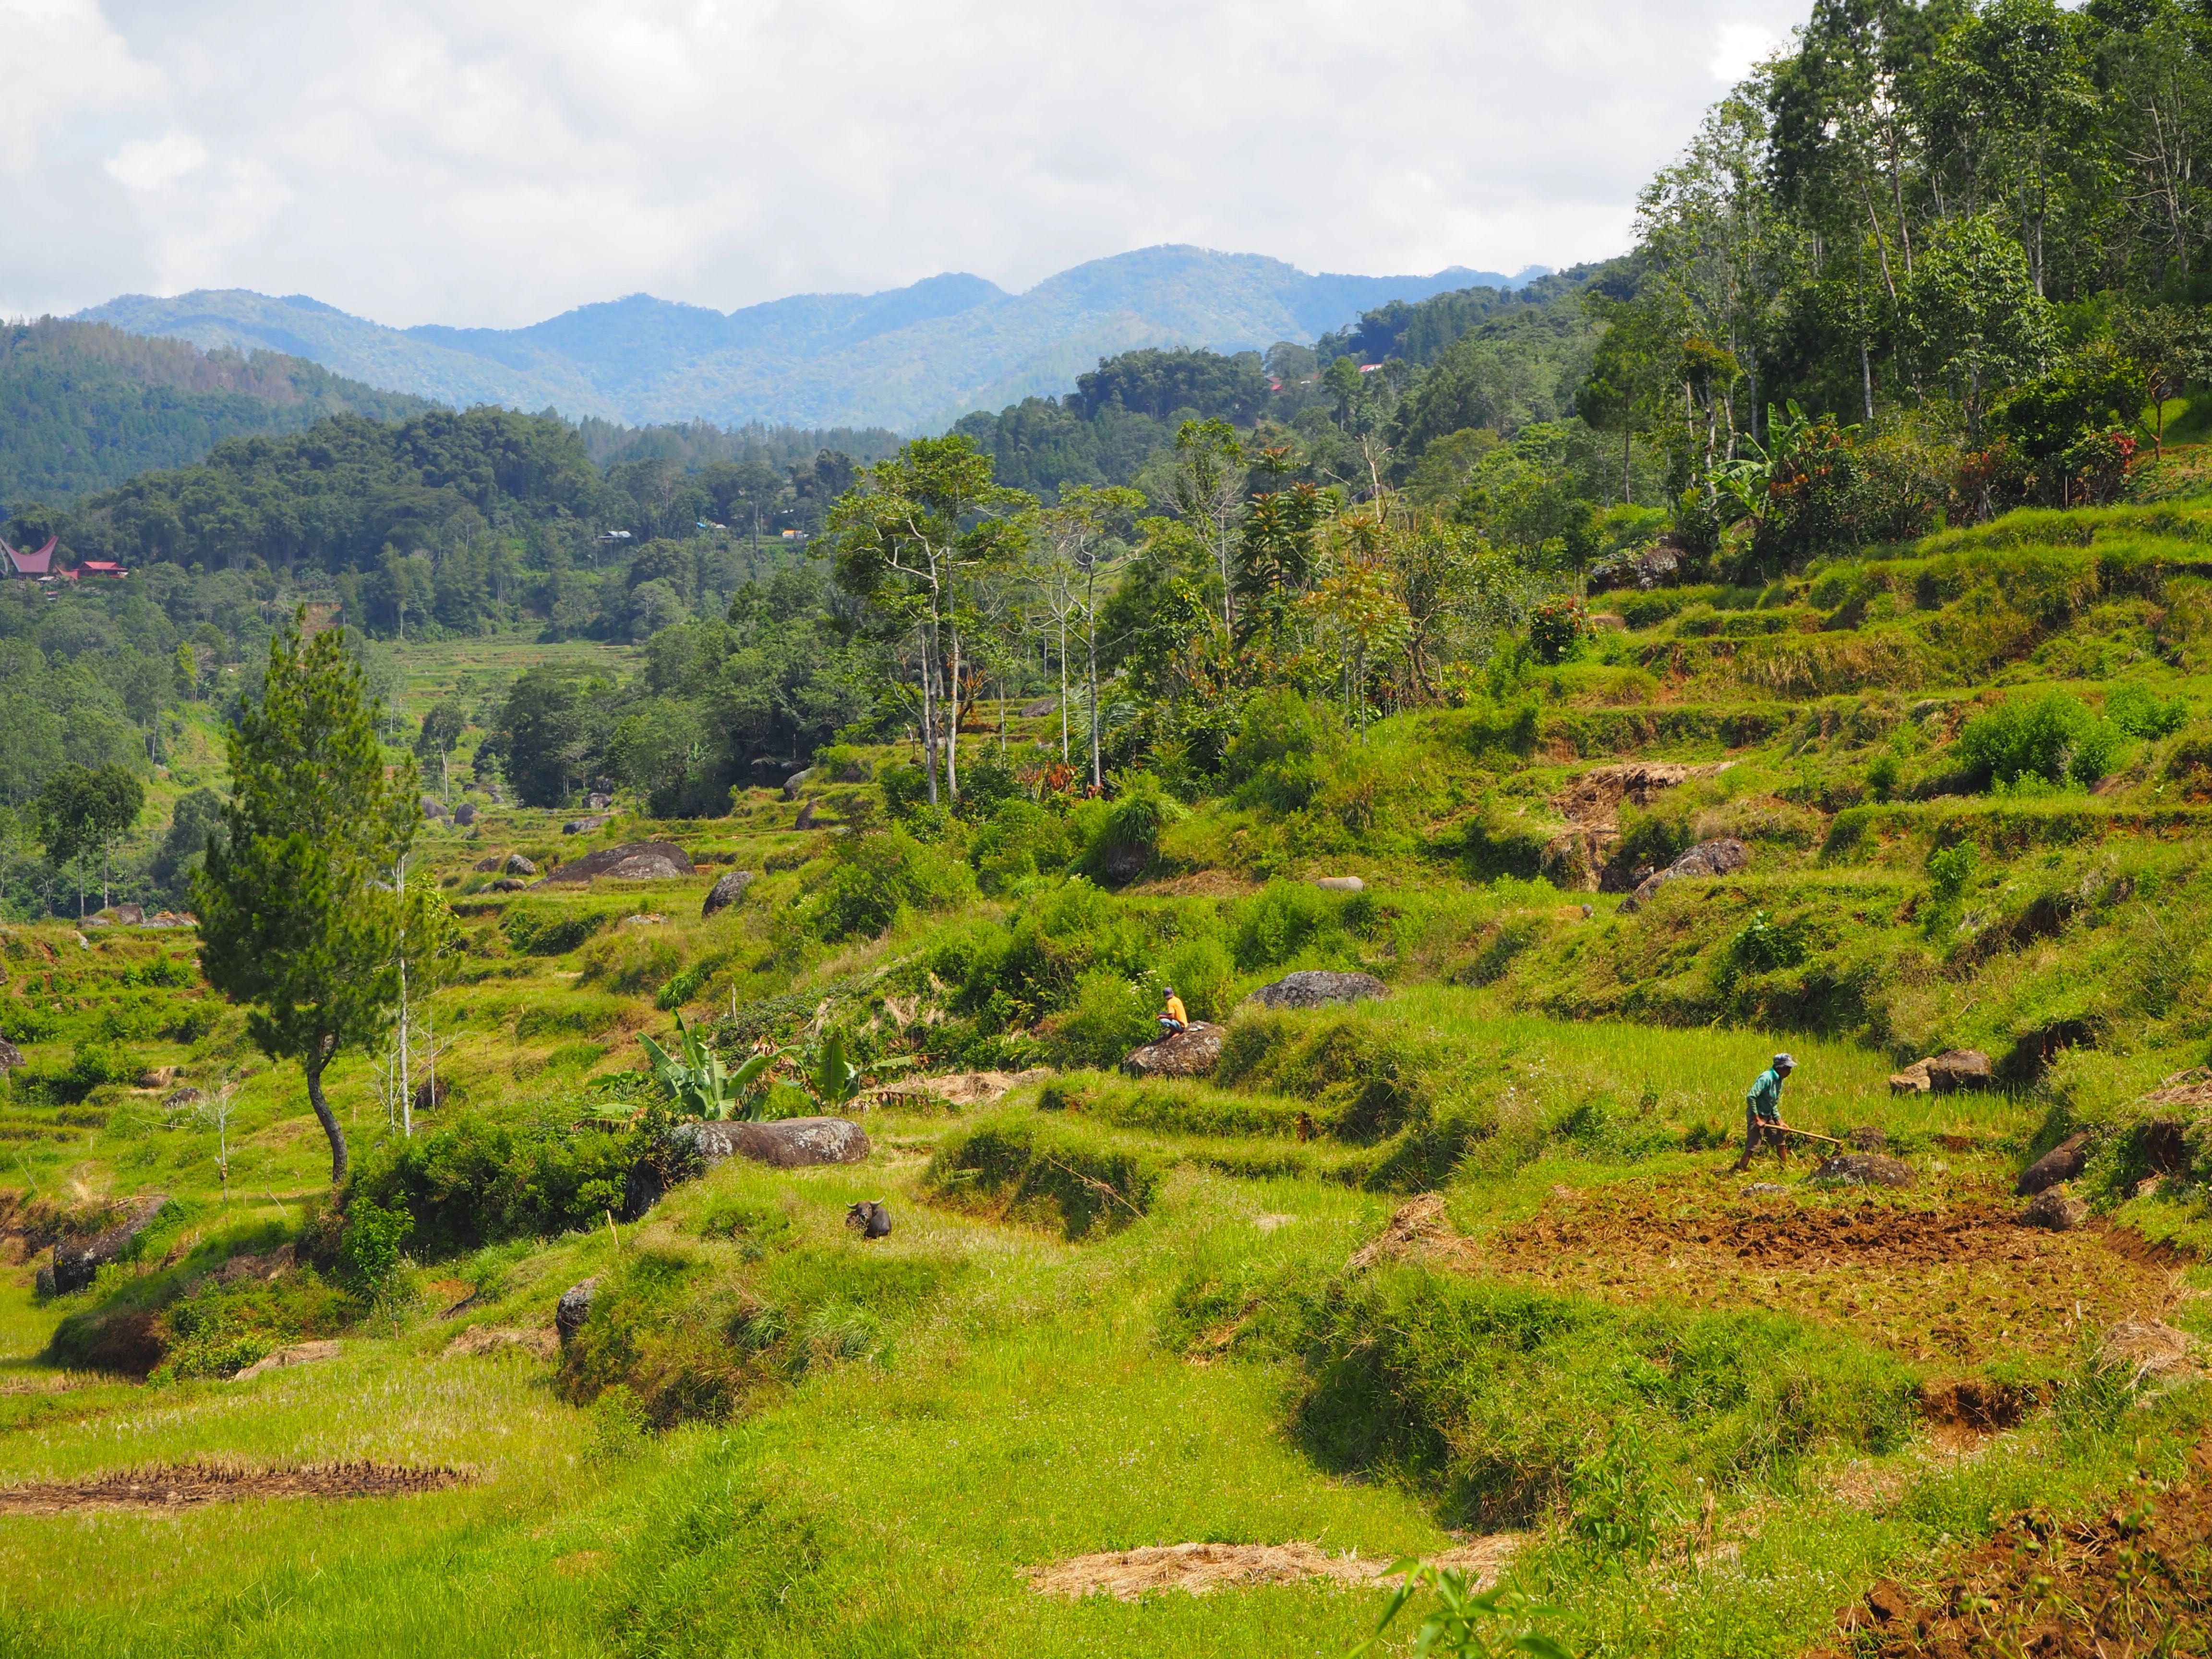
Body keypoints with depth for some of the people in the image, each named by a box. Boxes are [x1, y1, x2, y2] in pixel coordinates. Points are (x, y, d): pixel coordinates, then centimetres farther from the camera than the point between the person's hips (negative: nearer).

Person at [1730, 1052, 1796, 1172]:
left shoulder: (1779, 1081, 7)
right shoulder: (1766, 1078, -22)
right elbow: (1751, 1097, -27)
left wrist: (1779, 1121, 6)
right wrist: (1758, 1119, -23)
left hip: (1768, 1117, 9)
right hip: (1756, 1116, -9)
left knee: (1780, 1143, 13)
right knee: (1752, 1146, -11)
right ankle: (1739, 1171, -6)